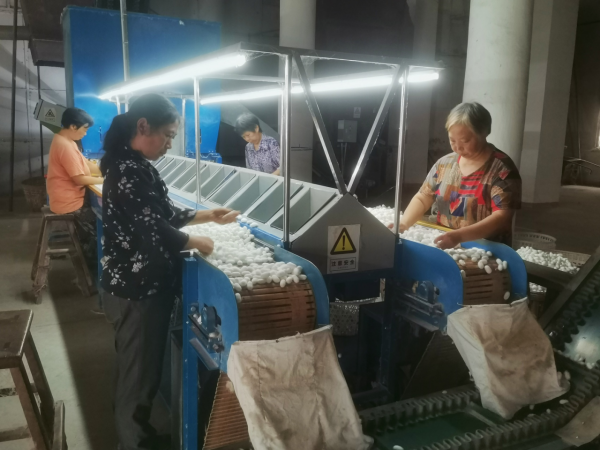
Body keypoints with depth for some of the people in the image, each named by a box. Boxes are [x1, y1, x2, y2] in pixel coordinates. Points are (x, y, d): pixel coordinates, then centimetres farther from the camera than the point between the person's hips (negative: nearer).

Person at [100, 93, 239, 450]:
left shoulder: (136, 166, 10)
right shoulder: (130, 171, -22)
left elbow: (164, 215, 18)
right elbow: (156, 232, -25)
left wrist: (209, 216, 14)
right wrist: (198, 243, -10)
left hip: (140, 285, 10)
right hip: (138, 290, -10)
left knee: (139, 368, 23)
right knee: (139, 372, 6)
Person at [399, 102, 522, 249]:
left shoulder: (501, 168, -8)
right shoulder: (444, 163, 8)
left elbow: (502, 217, -17)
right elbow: (422, 198, 10)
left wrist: (460, 236, -31)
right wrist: (403, 223, -9)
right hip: (443, 247, 4)